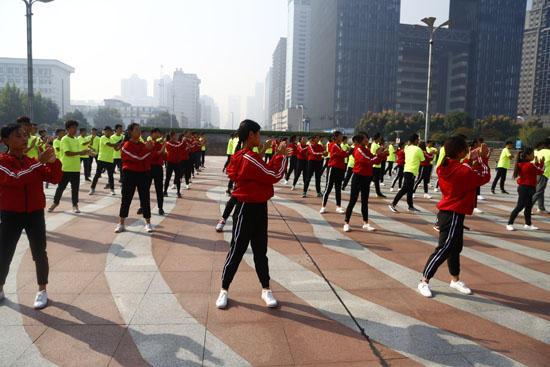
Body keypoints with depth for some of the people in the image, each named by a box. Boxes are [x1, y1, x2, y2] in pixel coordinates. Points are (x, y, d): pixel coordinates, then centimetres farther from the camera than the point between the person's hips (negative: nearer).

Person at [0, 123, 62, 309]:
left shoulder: (33, 161, 6)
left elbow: (54, 179, -3)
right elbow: (16, 178, -25)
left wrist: (52, 161, -20)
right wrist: (39, 162, -29)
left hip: (35, 214, 3)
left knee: (39, 253, 4)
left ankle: (42, 290, 18)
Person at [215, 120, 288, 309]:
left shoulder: (243, 157, 10)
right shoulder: (250, 158, -20)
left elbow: (266, 173, 14)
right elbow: (275, 176, -17)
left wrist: (276, 157, 7)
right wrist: (281, 155, -7)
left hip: (258, 208, 9)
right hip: (247, 210, -9)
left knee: (260, 251, 14)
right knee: (237, 251, 4)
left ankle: (266, 290, 24)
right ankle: (224, 290, 20)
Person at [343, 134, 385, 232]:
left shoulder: (367, 150, 12)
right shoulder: (359, 150, -12)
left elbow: (376, 161, 11)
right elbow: (370, 162, -21)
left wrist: (381, 154, -2)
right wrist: (377, 154, -11)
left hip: (366, 178, 8)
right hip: (358, 177, -8)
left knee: (365, 201, 12)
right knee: (353, 201, -4)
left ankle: (365, 223, 19)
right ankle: (346, 223, 2)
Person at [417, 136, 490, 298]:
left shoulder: (446, 167, 2)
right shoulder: (463, 170, -22)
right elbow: (484, 177, -7)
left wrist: (471, 160, 10)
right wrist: (483, 158, 1)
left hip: (449, 213, 9)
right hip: (453, 214, -9)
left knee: (456, 246, 20)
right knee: (444, 249, -3)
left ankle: (455, 280, 36)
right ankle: (424, 281, 5)